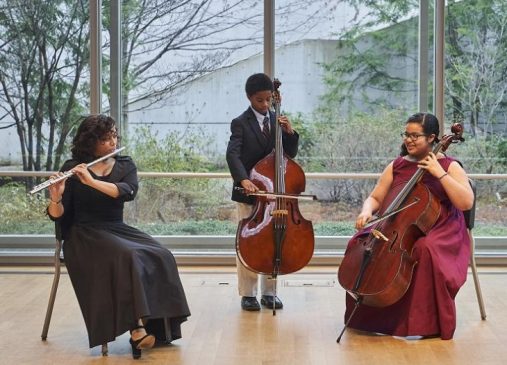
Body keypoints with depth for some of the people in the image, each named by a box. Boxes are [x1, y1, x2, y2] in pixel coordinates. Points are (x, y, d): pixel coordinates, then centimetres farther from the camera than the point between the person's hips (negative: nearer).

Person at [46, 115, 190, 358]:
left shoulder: (125, 165, 7)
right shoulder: (72, 169, -2)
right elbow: (57, 216, -5)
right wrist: (56, 199, -27)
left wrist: (91, 181, -27)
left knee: (159, 257, -23)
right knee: (129, 257, -34)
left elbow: (128, 192, -16)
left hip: (117, 230, 4)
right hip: (85, 235, -4)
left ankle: (156, 326, -23)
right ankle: (137, 329, -37)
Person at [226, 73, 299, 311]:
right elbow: (233, 154, -21)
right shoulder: (241, 123, -7)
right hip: (249, 193, -4)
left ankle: (269, 292, 18)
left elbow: (290, 154, 7)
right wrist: (243, 179, -38)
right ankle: (248, 294, 10)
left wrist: (289, 132, -11)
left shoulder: (277, 121, 7)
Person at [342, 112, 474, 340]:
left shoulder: (449, 166, 0)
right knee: (359, 243, -19)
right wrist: (367, 211, -10)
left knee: (424, 250, -38)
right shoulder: (396, 166, 11)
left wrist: (439, 173, -18)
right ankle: (368, 314, -4)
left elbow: (466, 203, -14)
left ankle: (426, 322, -25)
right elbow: (375, 198, 14)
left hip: (440, 230, -4)